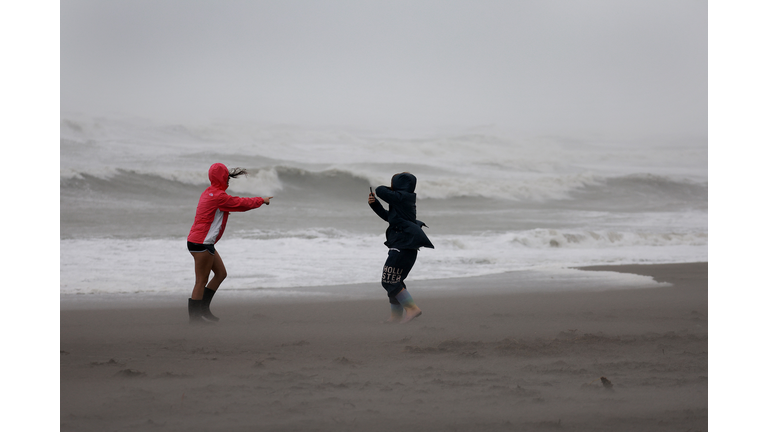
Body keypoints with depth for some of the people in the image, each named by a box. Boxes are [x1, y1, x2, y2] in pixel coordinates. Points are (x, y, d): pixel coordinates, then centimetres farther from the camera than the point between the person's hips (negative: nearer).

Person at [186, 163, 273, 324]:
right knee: (201, 282, -4)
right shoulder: (219, 196, -17)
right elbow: (243, 204, -11)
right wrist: (262, 200, 5)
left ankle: (204, 310, 17)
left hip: (205, 243, 10)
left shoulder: (210, 192, 14)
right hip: (201, 244, -10)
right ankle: (194, 318, 1)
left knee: (221, 273, 15)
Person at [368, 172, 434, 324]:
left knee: (389, 280, -10)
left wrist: (390, 189, 10)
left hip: (403, 247, -11)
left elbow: (380, 191, -11)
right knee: (394, 280, 15)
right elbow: (387, 216, 23)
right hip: (404, 247, 11)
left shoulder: (401, 197, -12)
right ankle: (396, 315, 19)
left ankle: (412, 308, -13)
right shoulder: (403, 200, 18)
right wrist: (373, 203, 13)